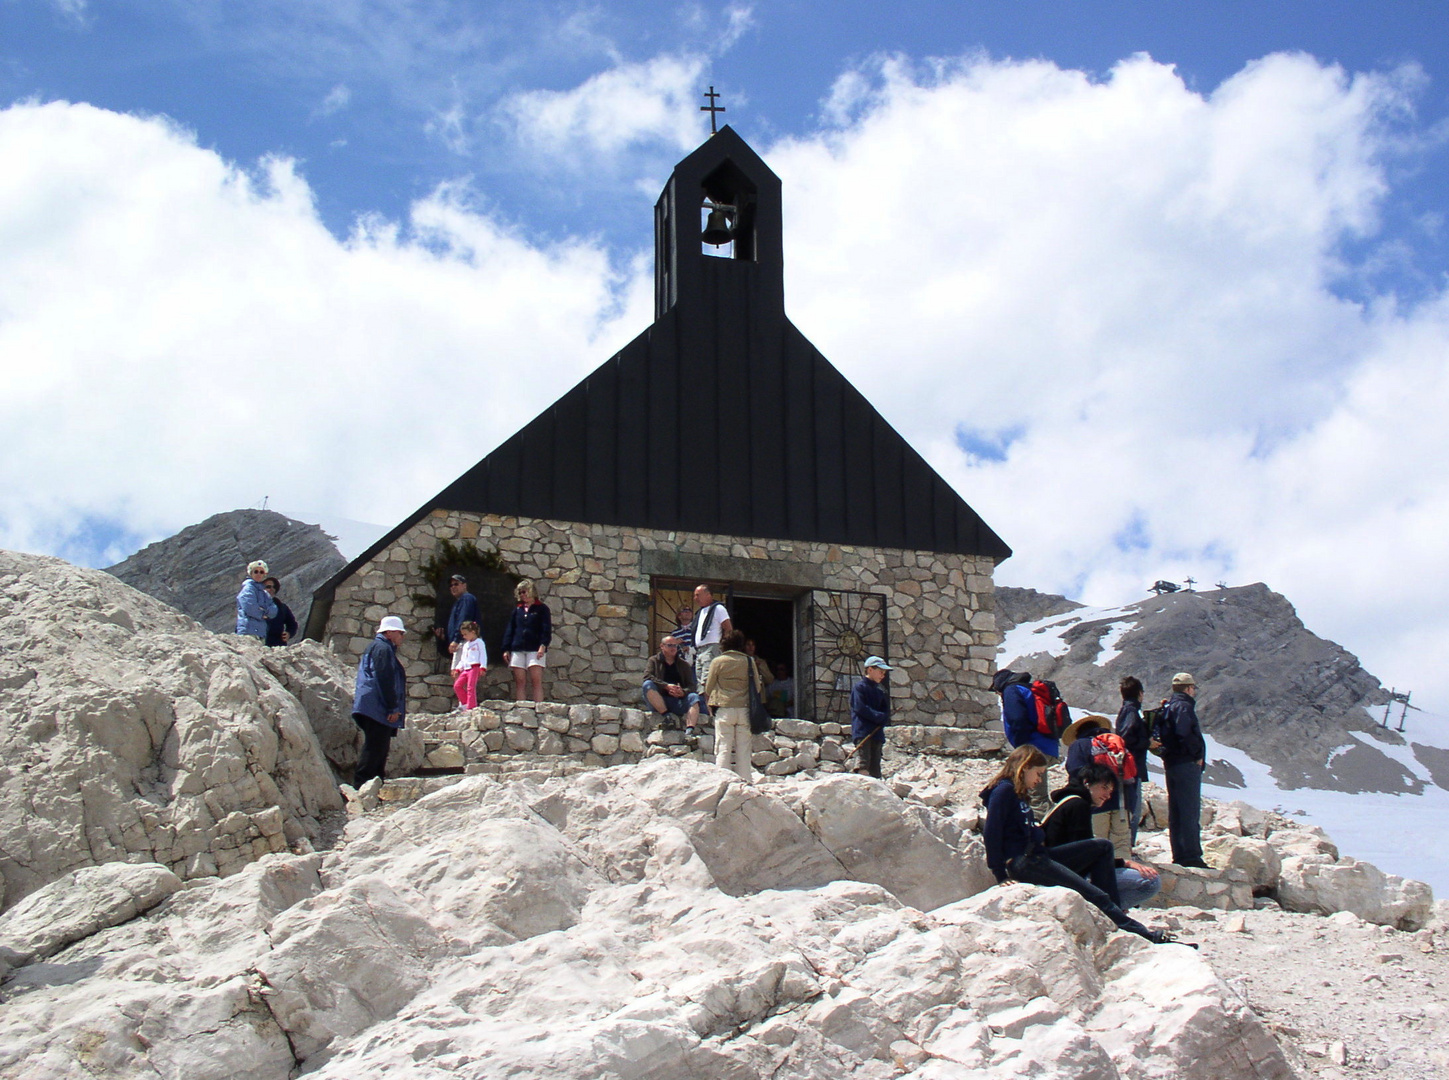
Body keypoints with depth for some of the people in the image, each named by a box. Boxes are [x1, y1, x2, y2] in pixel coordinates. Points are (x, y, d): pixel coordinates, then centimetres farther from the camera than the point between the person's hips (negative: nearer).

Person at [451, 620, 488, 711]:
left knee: (470, 687, -14)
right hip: (466, 669, 8)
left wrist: (483, 667, -18)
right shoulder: (465, 645, 24)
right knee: (457, 685, 1)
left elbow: (483, 656, -8)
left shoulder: (479, 642, 0)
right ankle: (465, 703, 8)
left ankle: (471, 707, -13)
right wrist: (457, 669, 18)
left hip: (475, 668, -8)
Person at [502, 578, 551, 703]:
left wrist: (543, 645, -14)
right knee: (519, 682, 0)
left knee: (536, 680, -11)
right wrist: (506, 649, 9)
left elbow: (546, 629, -1)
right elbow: (509, 629, 17)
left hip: (535, 649, -4)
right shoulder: (517, 609, 17)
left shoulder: (542, 608, 5)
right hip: (518, 649, 4)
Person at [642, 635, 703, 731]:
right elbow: (647, 677, -6)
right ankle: (666, 715, -34)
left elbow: (691, 686, 8)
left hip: (678, 700, 2)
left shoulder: (684, 665, 20)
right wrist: (666, 686, -18)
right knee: (648, 685, -28)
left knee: (694, 697, -26)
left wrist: (683, 692, -16)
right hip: (658, 701, -2)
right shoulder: (654, 660, 13)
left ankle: (690, 730, -45)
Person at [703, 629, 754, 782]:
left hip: (724, 708, -1)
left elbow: (708, 688, 6)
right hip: (745, 709, 2)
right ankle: (744, 780, 5)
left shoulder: (717, 661, 0)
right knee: (743, 750, 6)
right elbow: (756, 686, 8)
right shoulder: (749, 661, 3)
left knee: (723, 749, 1)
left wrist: (712, 703, 24)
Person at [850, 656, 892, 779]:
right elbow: (860, 708, -12)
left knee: (875, 767, 6)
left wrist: (883, 718, -7)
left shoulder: (881, 690, 19)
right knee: (865, 764, -17)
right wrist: (879, 717, -10)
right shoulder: (860, 687, -1)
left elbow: (886, 712, 16)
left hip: (877, 733, 7)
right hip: (863, 733, -7)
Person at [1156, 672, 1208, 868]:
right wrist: (1197, 755, -16)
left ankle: (1179, 855, 16)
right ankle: (1191, 856, -9)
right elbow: (1184, 734, -26)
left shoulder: (1168, 707, 17)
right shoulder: (1183, 706, -12)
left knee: (1176, 813, 11)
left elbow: (1161, 735, 14)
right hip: (1187, 764, -10)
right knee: (1190, 811, -8)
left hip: (1171, 763, 10)